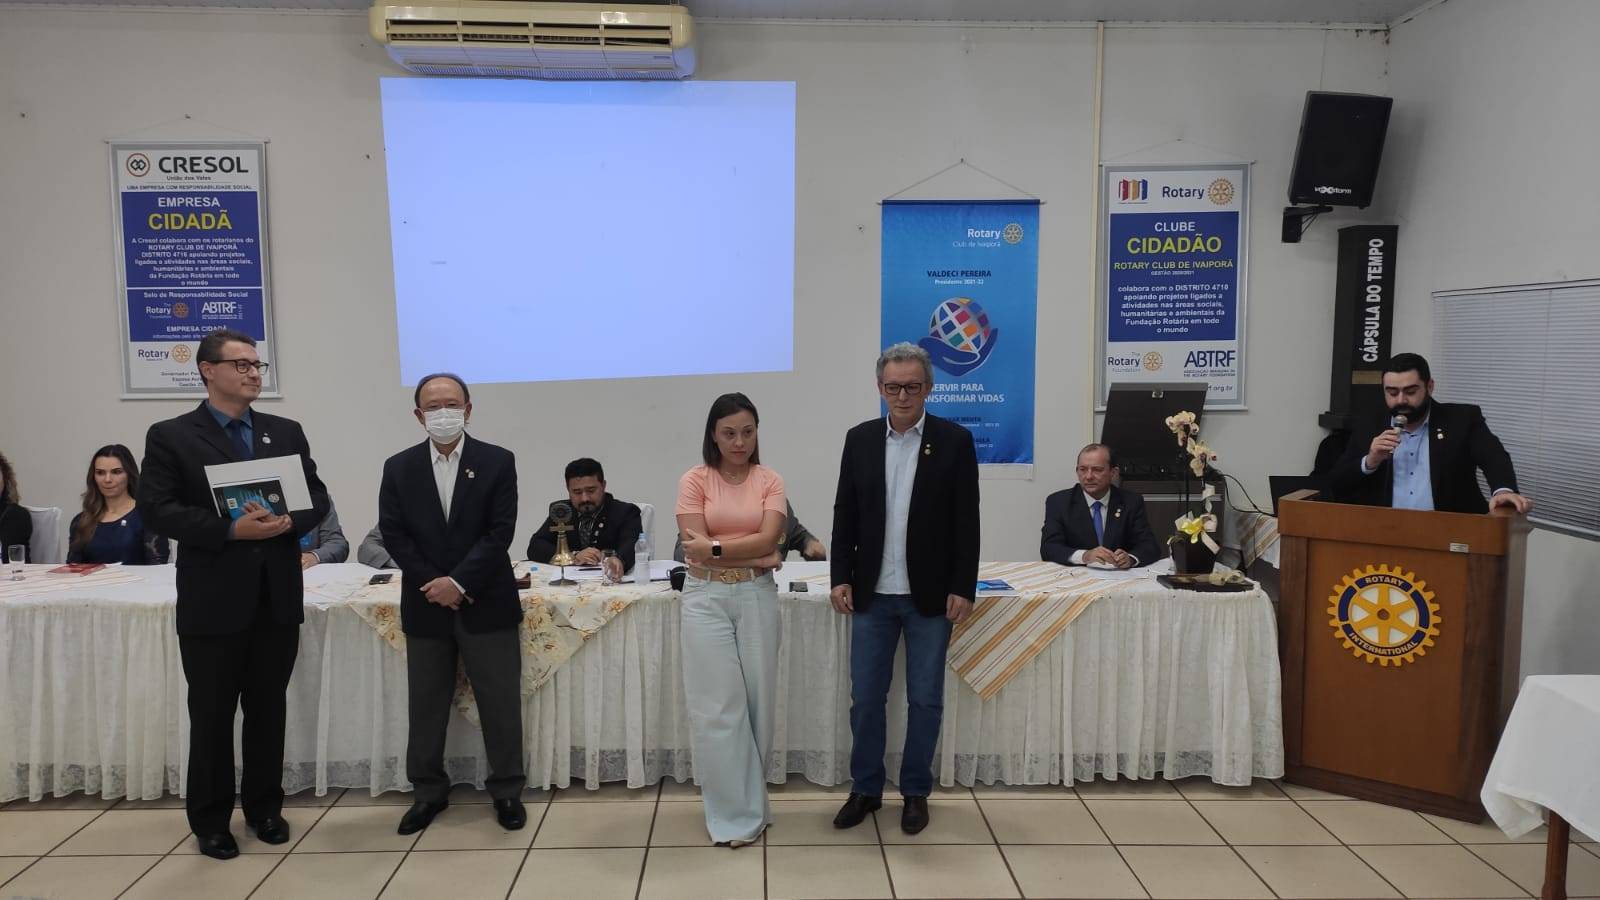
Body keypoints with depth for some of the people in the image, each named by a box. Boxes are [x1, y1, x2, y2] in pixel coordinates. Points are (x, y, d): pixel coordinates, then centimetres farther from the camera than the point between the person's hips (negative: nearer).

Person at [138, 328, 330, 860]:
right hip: (213, 601, -3)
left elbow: (317, 498, 7)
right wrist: (231, 529, -21)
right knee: (212, 715, 8)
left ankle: (264, 807, 28)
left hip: (277, 597, 3)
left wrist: (288, 522, -15)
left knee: (268, 709, 13)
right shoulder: (171, 436, -2)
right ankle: (210, 820, 23)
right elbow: (157, 511, -10)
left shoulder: (286, 432, 9)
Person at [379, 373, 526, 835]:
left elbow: (500, 532, -9)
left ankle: (507, 790, 18)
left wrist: (460, 582, -16)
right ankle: (429, 791, 26)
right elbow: (393, 535, -1)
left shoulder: (497, 461, -3)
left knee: (500, 703, 4)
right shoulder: (399, 468, 4)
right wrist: (435, 583, -12)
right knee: (425, 704, 11)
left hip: (486, 603, -2)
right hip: (425, 604, 2)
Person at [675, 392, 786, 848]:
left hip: (757, 596, 2)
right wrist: (754, 552, -9)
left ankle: (749, 802, 25)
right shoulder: (694, 480, -1)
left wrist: (714, 546, -13)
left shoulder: (770, 481, 4)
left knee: (757, 700, 7)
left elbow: (767, 540, -8)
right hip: (706, 597, -2)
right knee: (718, 706, 0)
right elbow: (696, 549, -9)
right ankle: (734, 813, 11)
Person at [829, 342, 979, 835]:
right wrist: (841, 577, -1)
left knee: (925, 700, 8)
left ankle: (916, 792, 24)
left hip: (930, 596, -2)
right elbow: (845, 514, 6)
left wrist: (963, 589, -8)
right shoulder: (859, 439, 3)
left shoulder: (955, 440, -4)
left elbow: (966, 522, -5)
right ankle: (866, 789, 24)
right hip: (872, 594, 2)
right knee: (865, 698, 8)